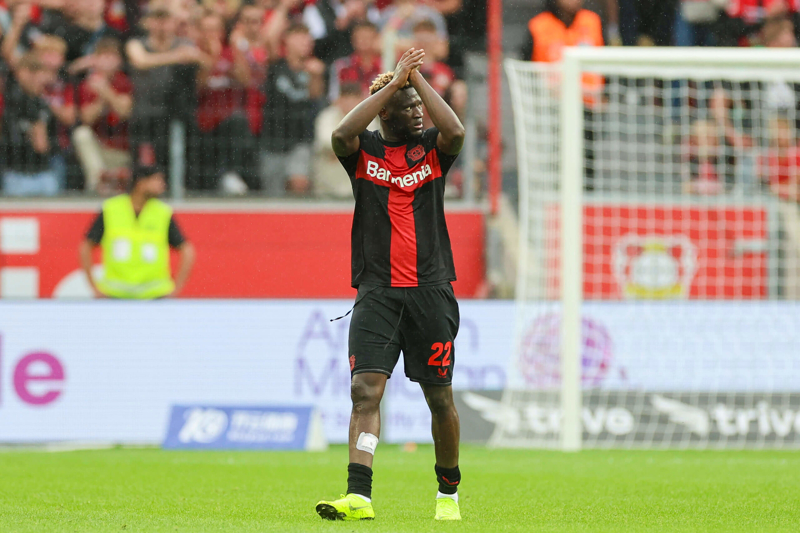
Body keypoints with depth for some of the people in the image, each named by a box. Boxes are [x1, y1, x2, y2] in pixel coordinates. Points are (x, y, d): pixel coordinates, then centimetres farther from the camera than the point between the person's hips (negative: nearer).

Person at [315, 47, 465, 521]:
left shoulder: (431, 148, 7)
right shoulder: (364, 150, 5)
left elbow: (455, 132, -15)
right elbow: (341, 135, -18)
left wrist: (418, 78, -10)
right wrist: (394, 81, -15)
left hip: (430, 291, 1)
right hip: (377, 291, -1)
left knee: (440, 397, 5)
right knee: (366, 387, -15)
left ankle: (449, 491, 25)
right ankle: (359, 495, -22)